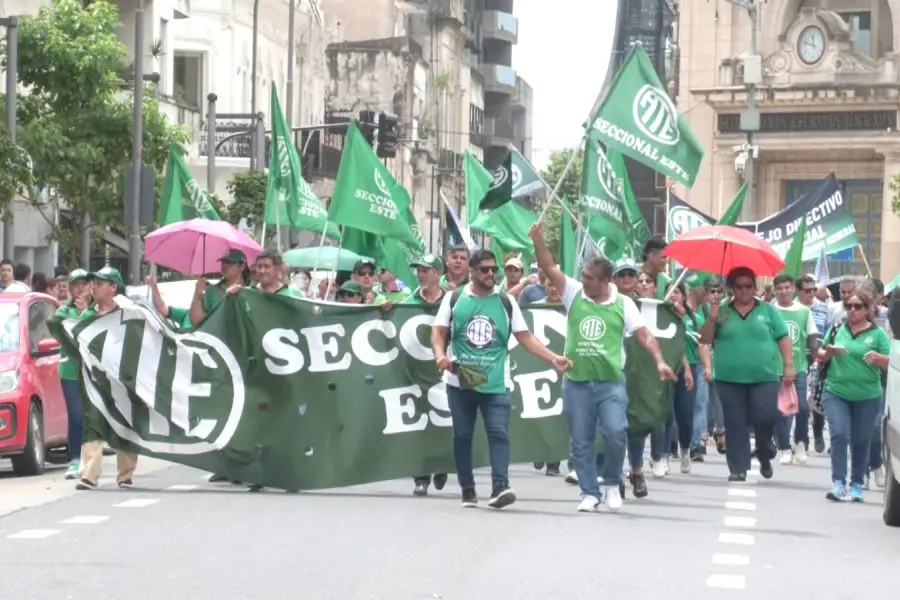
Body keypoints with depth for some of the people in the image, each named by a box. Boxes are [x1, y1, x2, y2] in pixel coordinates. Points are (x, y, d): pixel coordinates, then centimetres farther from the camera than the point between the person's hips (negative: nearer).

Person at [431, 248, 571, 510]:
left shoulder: (506, 302, 5)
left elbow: (525, 337, 3)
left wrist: (553, 358, -8)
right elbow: (439, 332, 2)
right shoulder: (454, 298, 4)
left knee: (499, 432, -11)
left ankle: (500, 487, -18)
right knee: (462, 435, 7)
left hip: (496, 382, 0)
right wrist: (440, 355, -19)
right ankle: (467, 489, 17)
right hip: (460, 380, 0)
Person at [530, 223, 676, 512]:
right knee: (581, 442, 5)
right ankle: (589, 493, 17)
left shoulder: (623, 303, 0)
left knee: (616, 433, -14)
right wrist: (538, 240, -20)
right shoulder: (574, 294, 2)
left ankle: (612, 484, 9)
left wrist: (659, 361, -17)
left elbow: (644, 335, -3)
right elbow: (549, 268, -6)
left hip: (611, 383, -2)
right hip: (576, 383, 2)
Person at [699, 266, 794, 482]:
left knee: (765, 418, -9)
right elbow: (705, 340, 6)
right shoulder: (722, 311, 8)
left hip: (764, 377, -1)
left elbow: (783, 339, 6)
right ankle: (738, 468, 8)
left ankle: (765, 456, 18)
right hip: (729, 379, 1)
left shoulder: (768, 310, 7)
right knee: (735, 425, 2)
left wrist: (788, 366, -2)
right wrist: (712, 319, -9)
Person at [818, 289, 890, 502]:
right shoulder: (836, 329, 4)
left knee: (861, 441, 7)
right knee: (839, 435, -12)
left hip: (867, 397, 0)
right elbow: (820, 356, 12)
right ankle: (838, 482, -11)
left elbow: (891, 364, -2)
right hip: (835, 392, 1)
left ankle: (857, 484, 18)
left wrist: (878, 358, -23)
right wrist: (828, 353, -10)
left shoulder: (878, 333, -2)